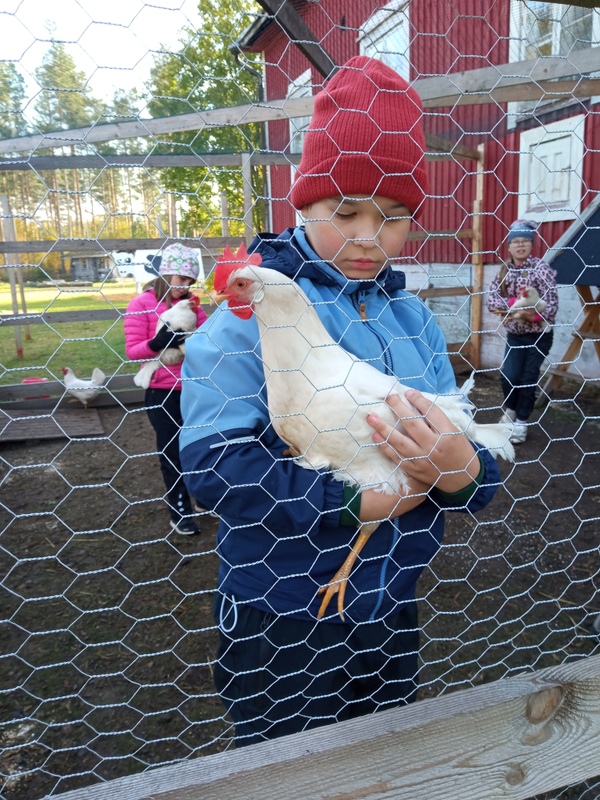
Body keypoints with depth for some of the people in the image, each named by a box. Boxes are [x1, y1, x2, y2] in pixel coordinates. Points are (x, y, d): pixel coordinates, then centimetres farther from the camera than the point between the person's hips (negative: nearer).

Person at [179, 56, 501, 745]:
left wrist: (460, 470, -27)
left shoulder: (412, 316, -1)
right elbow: (211, 460, -27)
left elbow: (474, 470, -3)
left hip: (391, 611, 5)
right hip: (278, 620, -4)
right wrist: (357, 501, -25)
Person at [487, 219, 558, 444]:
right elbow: (492, 298, -9)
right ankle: (511, 409, 25)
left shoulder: (541, 269, -13)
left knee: (528, 379, 2)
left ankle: (521, 422, 20)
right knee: (509, 376, -6)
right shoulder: (505, 270, 0)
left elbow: (552, 303, -16)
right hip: (513, 334, 3)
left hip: (538, 335, -3)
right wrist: (512, 303, -24)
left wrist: (534, 315, -33)